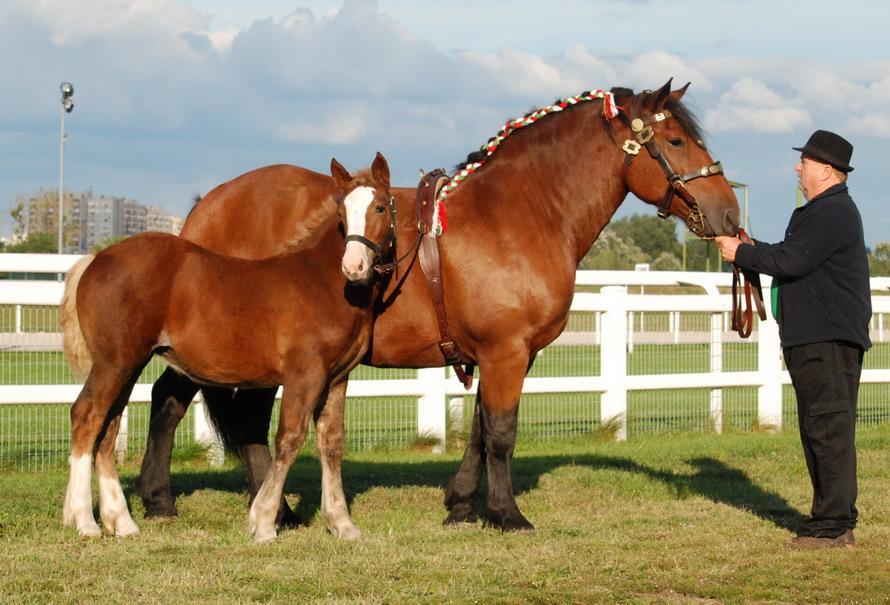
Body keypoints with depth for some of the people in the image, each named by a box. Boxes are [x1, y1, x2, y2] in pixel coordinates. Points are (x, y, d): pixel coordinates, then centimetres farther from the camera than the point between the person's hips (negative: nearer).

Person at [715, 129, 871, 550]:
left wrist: (741, 254, -8)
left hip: (829, 340, -11)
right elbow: (792, 256, 22)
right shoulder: (820, 211, 21)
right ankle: (834, 519, 18)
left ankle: (833, 524, -9)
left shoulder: (833, 213, -15)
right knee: (819, 430, 13)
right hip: (813, 339, 11)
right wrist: (750, 249, 11)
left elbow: (790, 261, -20)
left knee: (829, 428, -10)